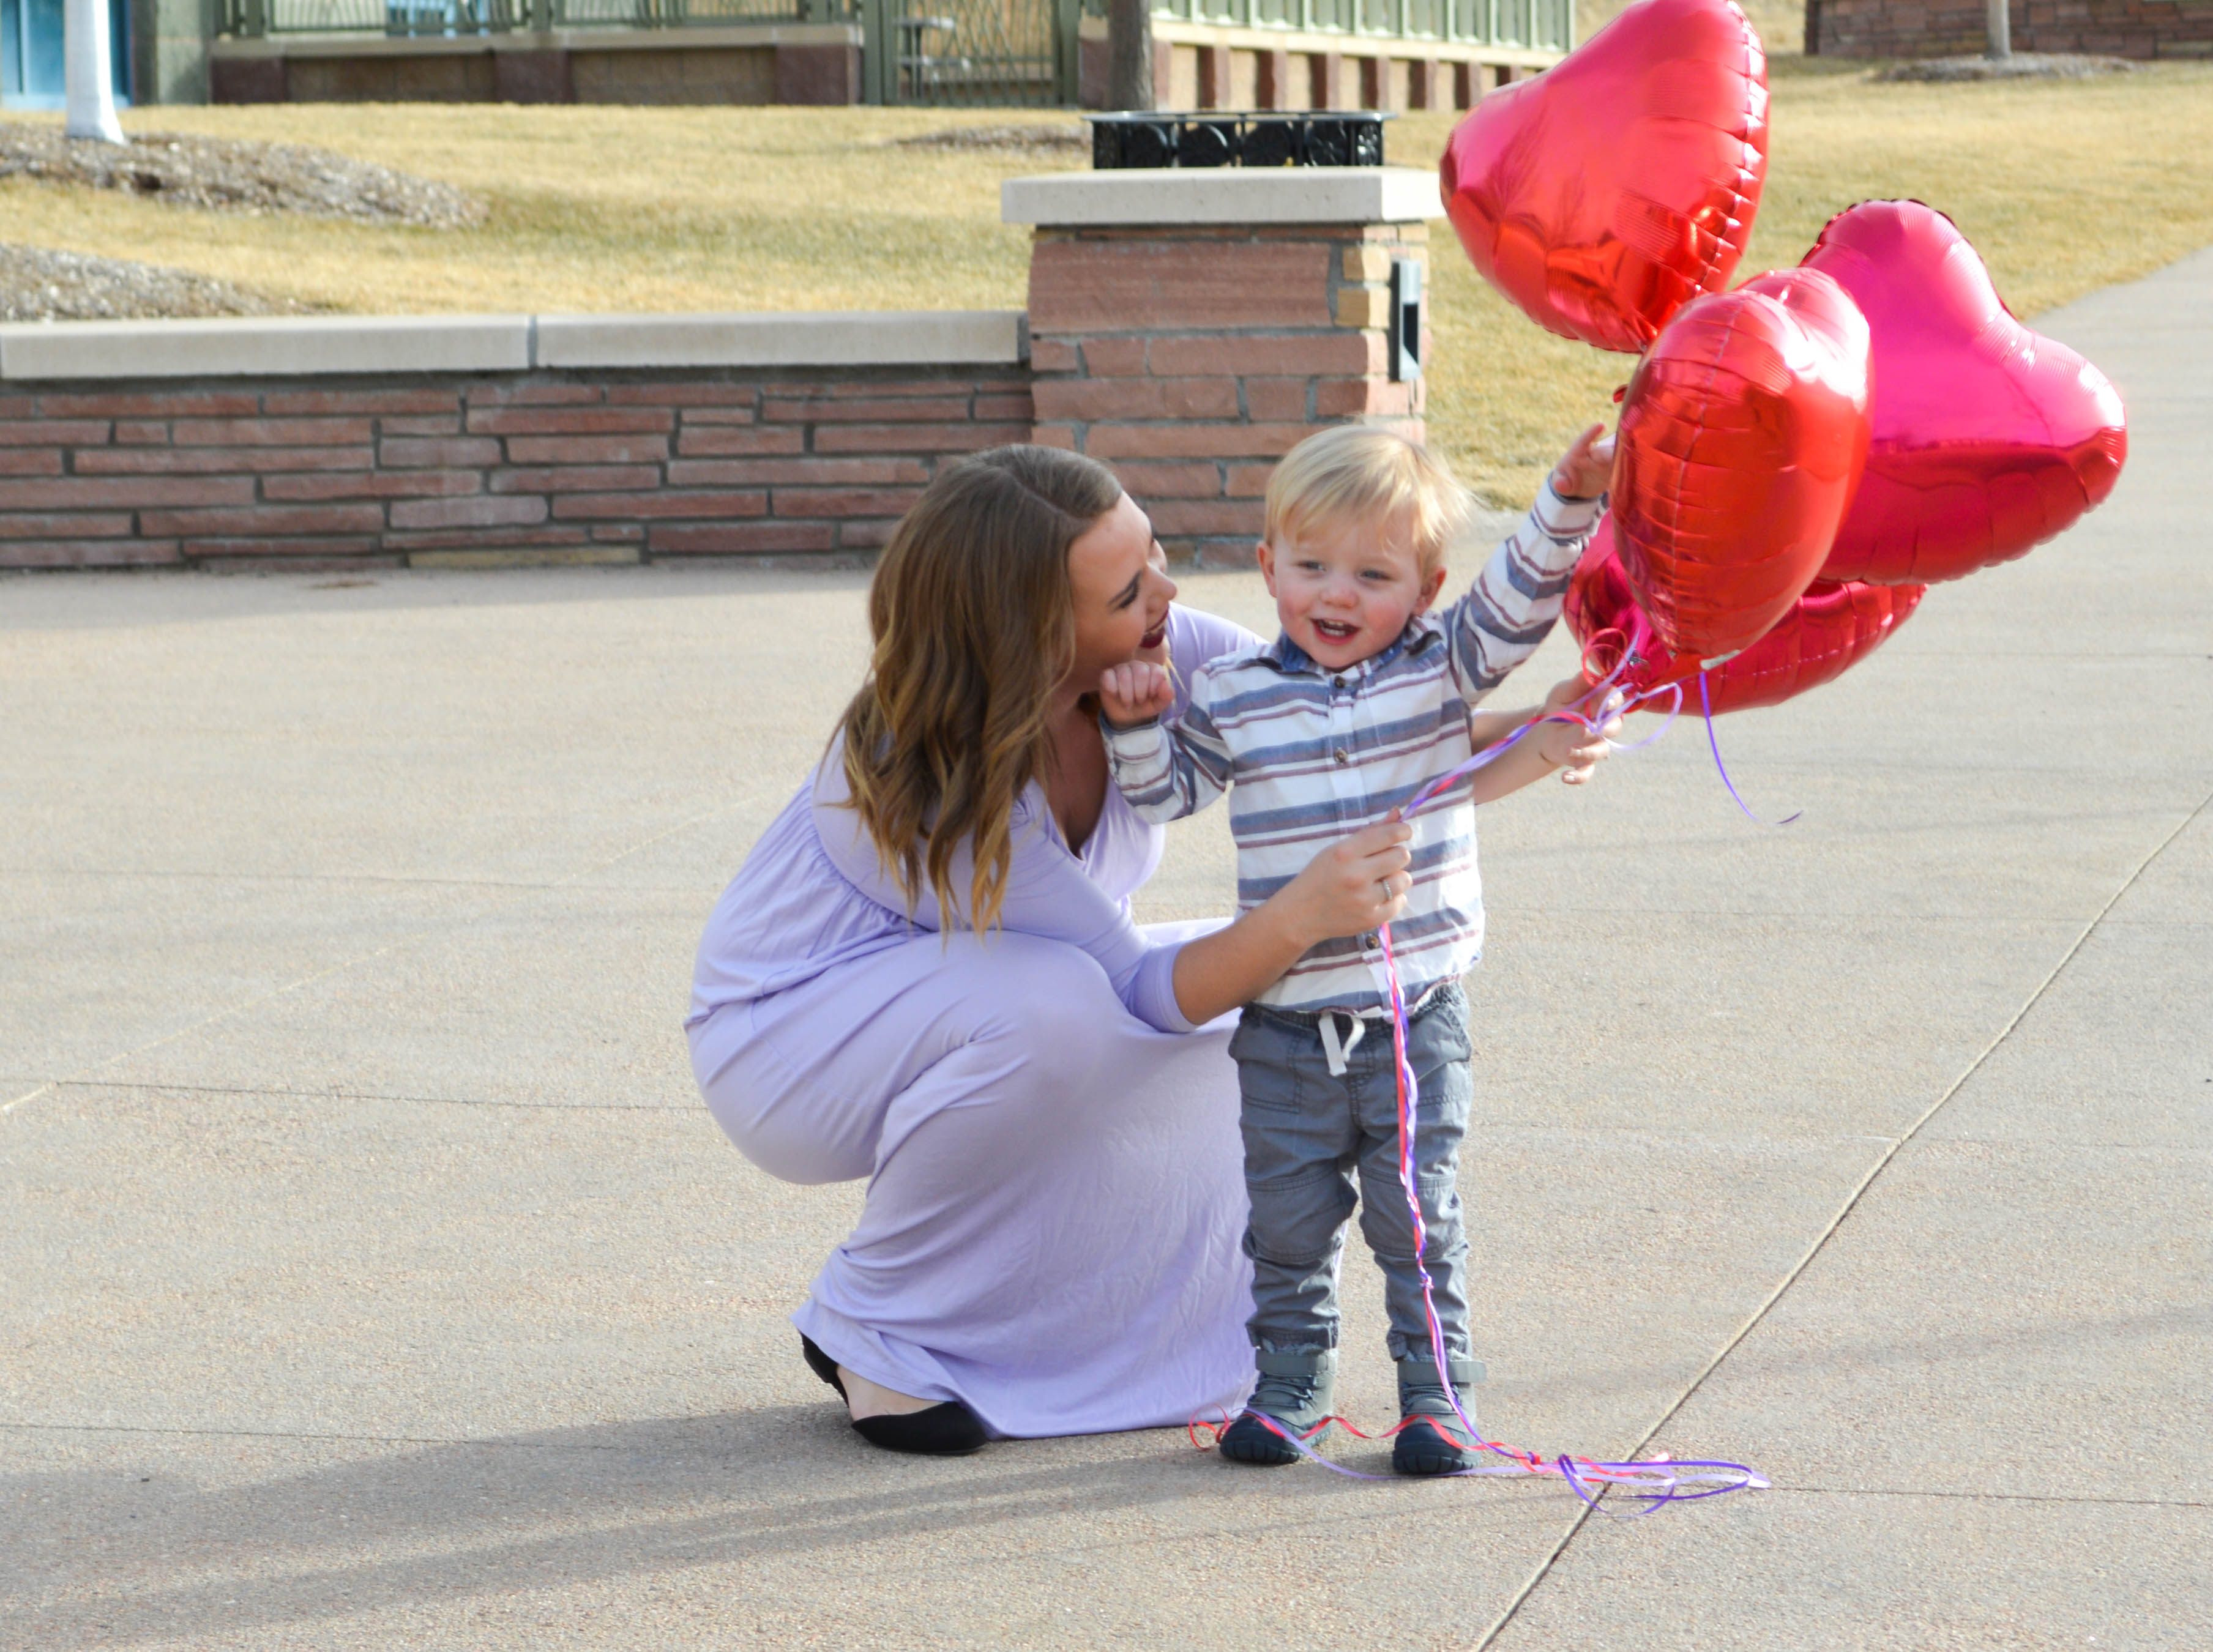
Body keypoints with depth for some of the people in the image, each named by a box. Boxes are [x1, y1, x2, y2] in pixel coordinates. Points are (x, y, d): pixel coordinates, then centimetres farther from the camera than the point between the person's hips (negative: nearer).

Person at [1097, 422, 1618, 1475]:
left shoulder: (1441, 670, -1)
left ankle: (1434, 1386, 12)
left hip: (1418, 1014, -1)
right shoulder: (1230, 697, 1)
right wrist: (1137, 723, -5)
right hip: (1284, 1023, 1)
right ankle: (1290, 1377, 24)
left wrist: (1570, 500, -25)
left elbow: (1519, 598, -12)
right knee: (1289, 1218, 9)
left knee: (1420, 1214, 3)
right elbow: (1165, 791, 12)